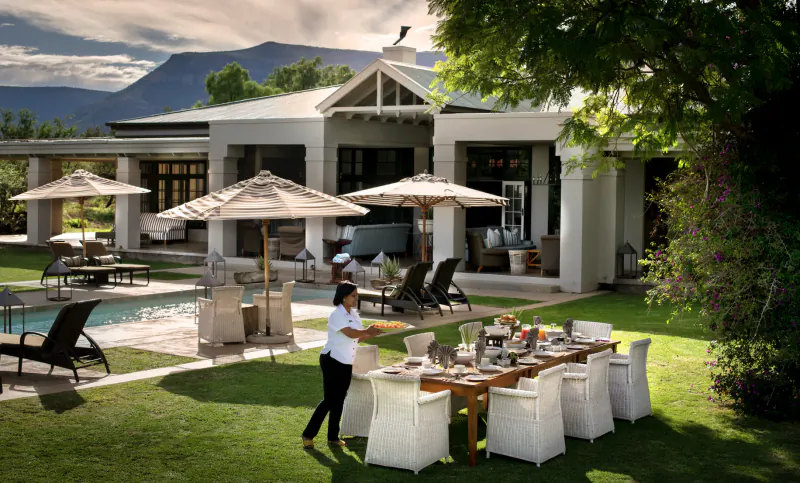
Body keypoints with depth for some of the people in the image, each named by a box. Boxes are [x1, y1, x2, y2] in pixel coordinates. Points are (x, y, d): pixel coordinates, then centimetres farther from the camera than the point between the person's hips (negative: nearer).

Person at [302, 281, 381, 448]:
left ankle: (333, 436, 20)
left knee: (339, 400, 11)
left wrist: (374, 333, -8)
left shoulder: (354, 314, 9)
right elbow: (351, 333, -27)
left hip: (346, 363, 8)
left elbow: (358, 337, 7)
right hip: (332, 361, -8)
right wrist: (368, 330, -15)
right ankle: (308, 435, 6)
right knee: (329, 400, -5)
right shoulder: (336, 315, -17)